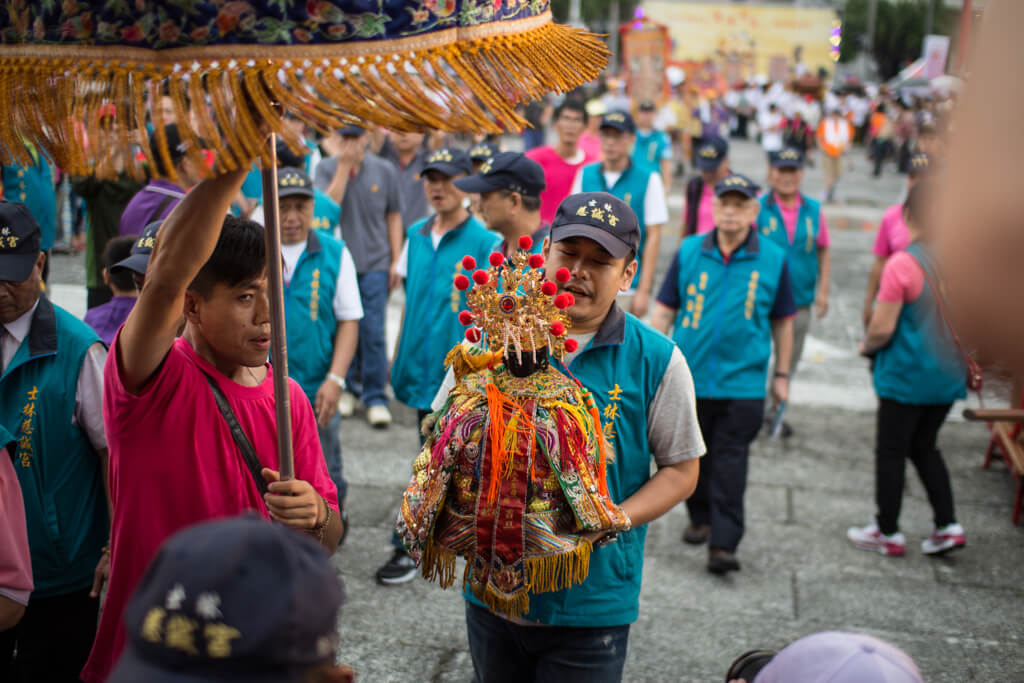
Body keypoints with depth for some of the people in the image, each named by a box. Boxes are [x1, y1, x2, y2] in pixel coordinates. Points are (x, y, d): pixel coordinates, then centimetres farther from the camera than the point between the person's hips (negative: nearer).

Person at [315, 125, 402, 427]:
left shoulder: (385, 170, 1)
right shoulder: (326, 168, -1)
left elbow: (394, 216, 8)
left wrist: (395, 262, 5)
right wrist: (344, 165, -18)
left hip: (374, 263, -1)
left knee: (373, 331, -4)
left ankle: (375, 397, 5)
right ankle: (348, 388, 25)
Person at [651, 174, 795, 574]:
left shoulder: (773, 259, 1)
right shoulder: (689, 252, 2)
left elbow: (782, 321, 10)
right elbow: (665, 309, 6)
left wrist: (782, 375, 12)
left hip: (743, 381, -2)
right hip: (689, 375, 2)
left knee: (730, 463, -4)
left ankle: (724, 544, -1)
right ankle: (700, 518, 35)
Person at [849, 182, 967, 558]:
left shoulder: (902, 264, -20)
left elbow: (882, 329, -18)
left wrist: (866, 346, 1)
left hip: (906, 376, -6)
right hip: (948, 375, 6)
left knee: (891, 452, 9)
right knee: (924, 447, 21)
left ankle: (888, 533, 19)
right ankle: (948, 525, 17)